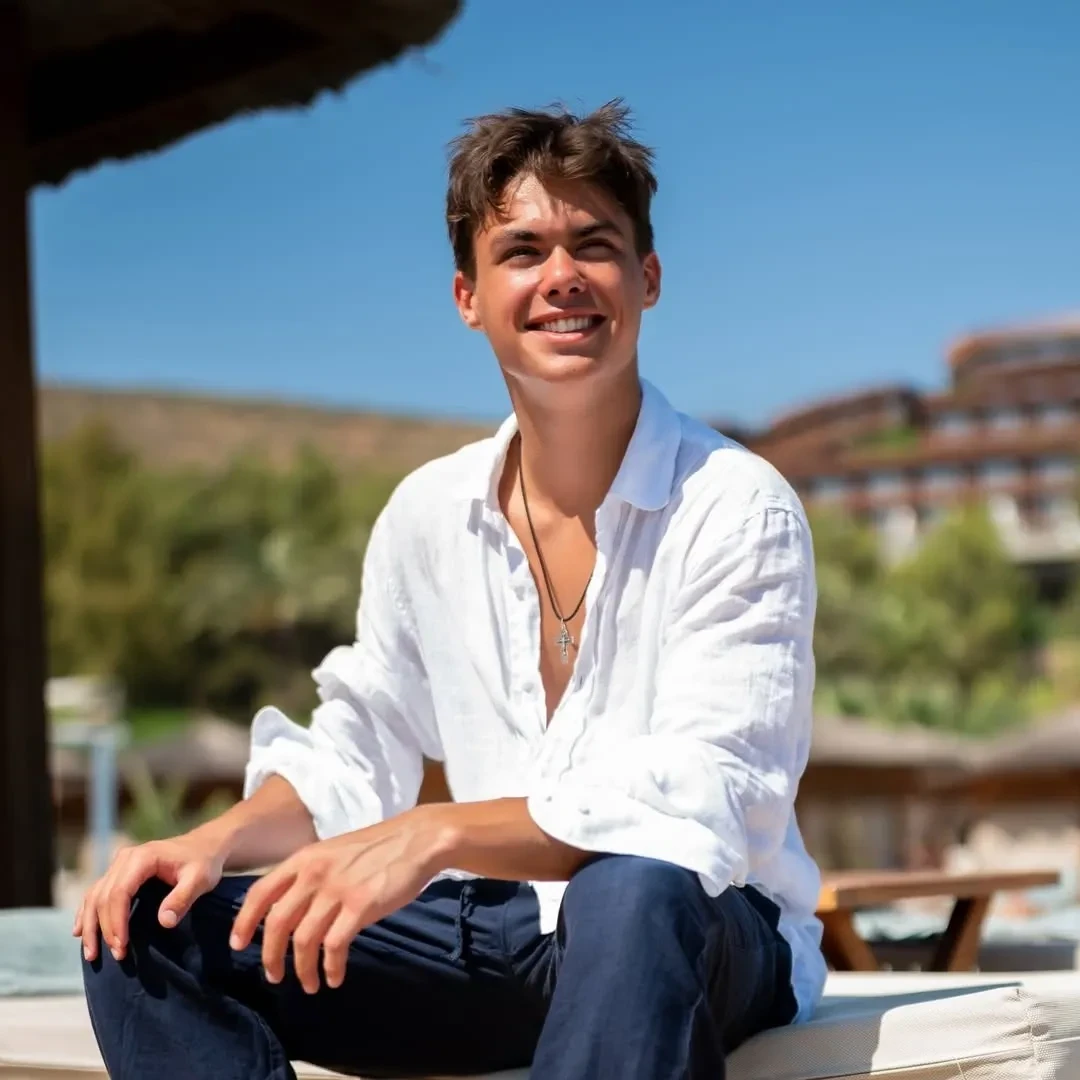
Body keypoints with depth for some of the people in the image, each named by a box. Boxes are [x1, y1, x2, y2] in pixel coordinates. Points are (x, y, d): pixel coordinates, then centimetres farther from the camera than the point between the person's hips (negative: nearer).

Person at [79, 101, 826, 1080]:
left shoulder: (736, 508, -12)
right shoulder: (428, 515, 6)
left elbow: (699, 802, -23)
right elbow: (357, 753, 15)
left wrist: (437, 835, -35)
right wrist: (218, 841, -6)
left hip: (708, 931, -5)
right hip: (497, 926, 6)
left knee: (630, 895, -42)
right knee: (149, 925, -9)